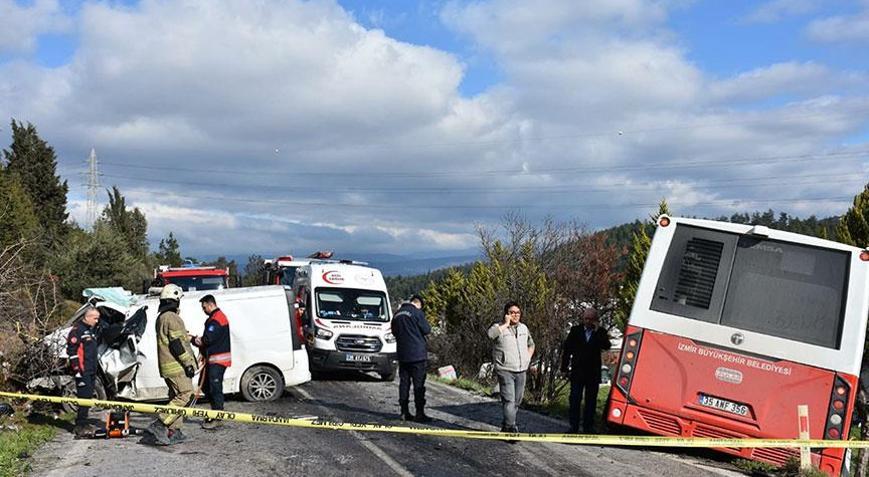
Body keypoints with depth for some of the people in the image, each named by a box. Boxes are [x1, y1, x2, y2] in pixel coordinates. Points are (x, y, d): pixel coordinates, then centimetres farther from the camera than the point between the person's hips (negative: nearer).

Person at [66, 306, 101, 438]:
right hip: (82, 371, -10)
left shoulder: (91, 330, 20)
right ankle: (80, 426, -10)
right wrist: (77, 369, -19)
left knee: (88, 397, 12)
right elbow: (71, 350, -16)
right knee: (84, 397, -12)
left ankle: (82, 423, 20)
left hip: (91, 371, 10)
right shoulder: (77, 330, -10)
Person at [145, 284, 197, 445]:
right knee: (186, 396, -12)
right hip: (176, 366, -10)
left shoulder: (161, 317, 19)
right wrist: (188, 363, -18)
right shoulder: (172, 317, -14)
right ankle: (158, 426, -16)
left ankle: (173, 432, 14)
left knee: (176, 397, 14)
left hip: (168, 366, 10)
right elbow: (177, 344, -19)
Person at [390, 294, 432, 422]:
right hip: (417, 354, -6)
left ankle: (404, 412, 11)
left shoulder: (397, 314, 11)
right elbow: (426, 330, -9)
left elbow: (394, 332, 20)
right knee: (419, 384, -3)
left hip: (402, 354, 6)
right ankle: (420, 413, -3)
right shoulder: (417, 312, -10)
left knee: (404, 383, 10)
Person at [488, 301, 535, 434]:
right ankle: (511, 428, -18)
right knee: (509, 400, -16)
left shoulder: (524, 328, 14)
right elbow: (491, 334, -31)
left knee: (517, 402, 12)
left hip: (521, 371, 6)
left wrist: (528, 358, 15)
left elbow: (531, 344, 31)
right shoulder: (499, 327, -5)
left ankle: (505, 427, 26)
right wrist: (506, 324, -20)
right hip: (505, 371, -6)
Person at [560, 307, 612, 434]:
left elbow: (607, 346, -13)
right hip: (577, 371, 0)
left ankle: (588, 427, 13)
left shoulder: (600, 332, 3)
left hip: (593, 372, 0)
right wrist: (564, 367, 1)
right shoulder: (575, 330, 3)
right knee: (575, 400, 1)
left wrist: (597, 331, -16)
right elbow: (567, 349, 5)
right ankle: (574, 427, 6)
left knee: (591, 401, 6)